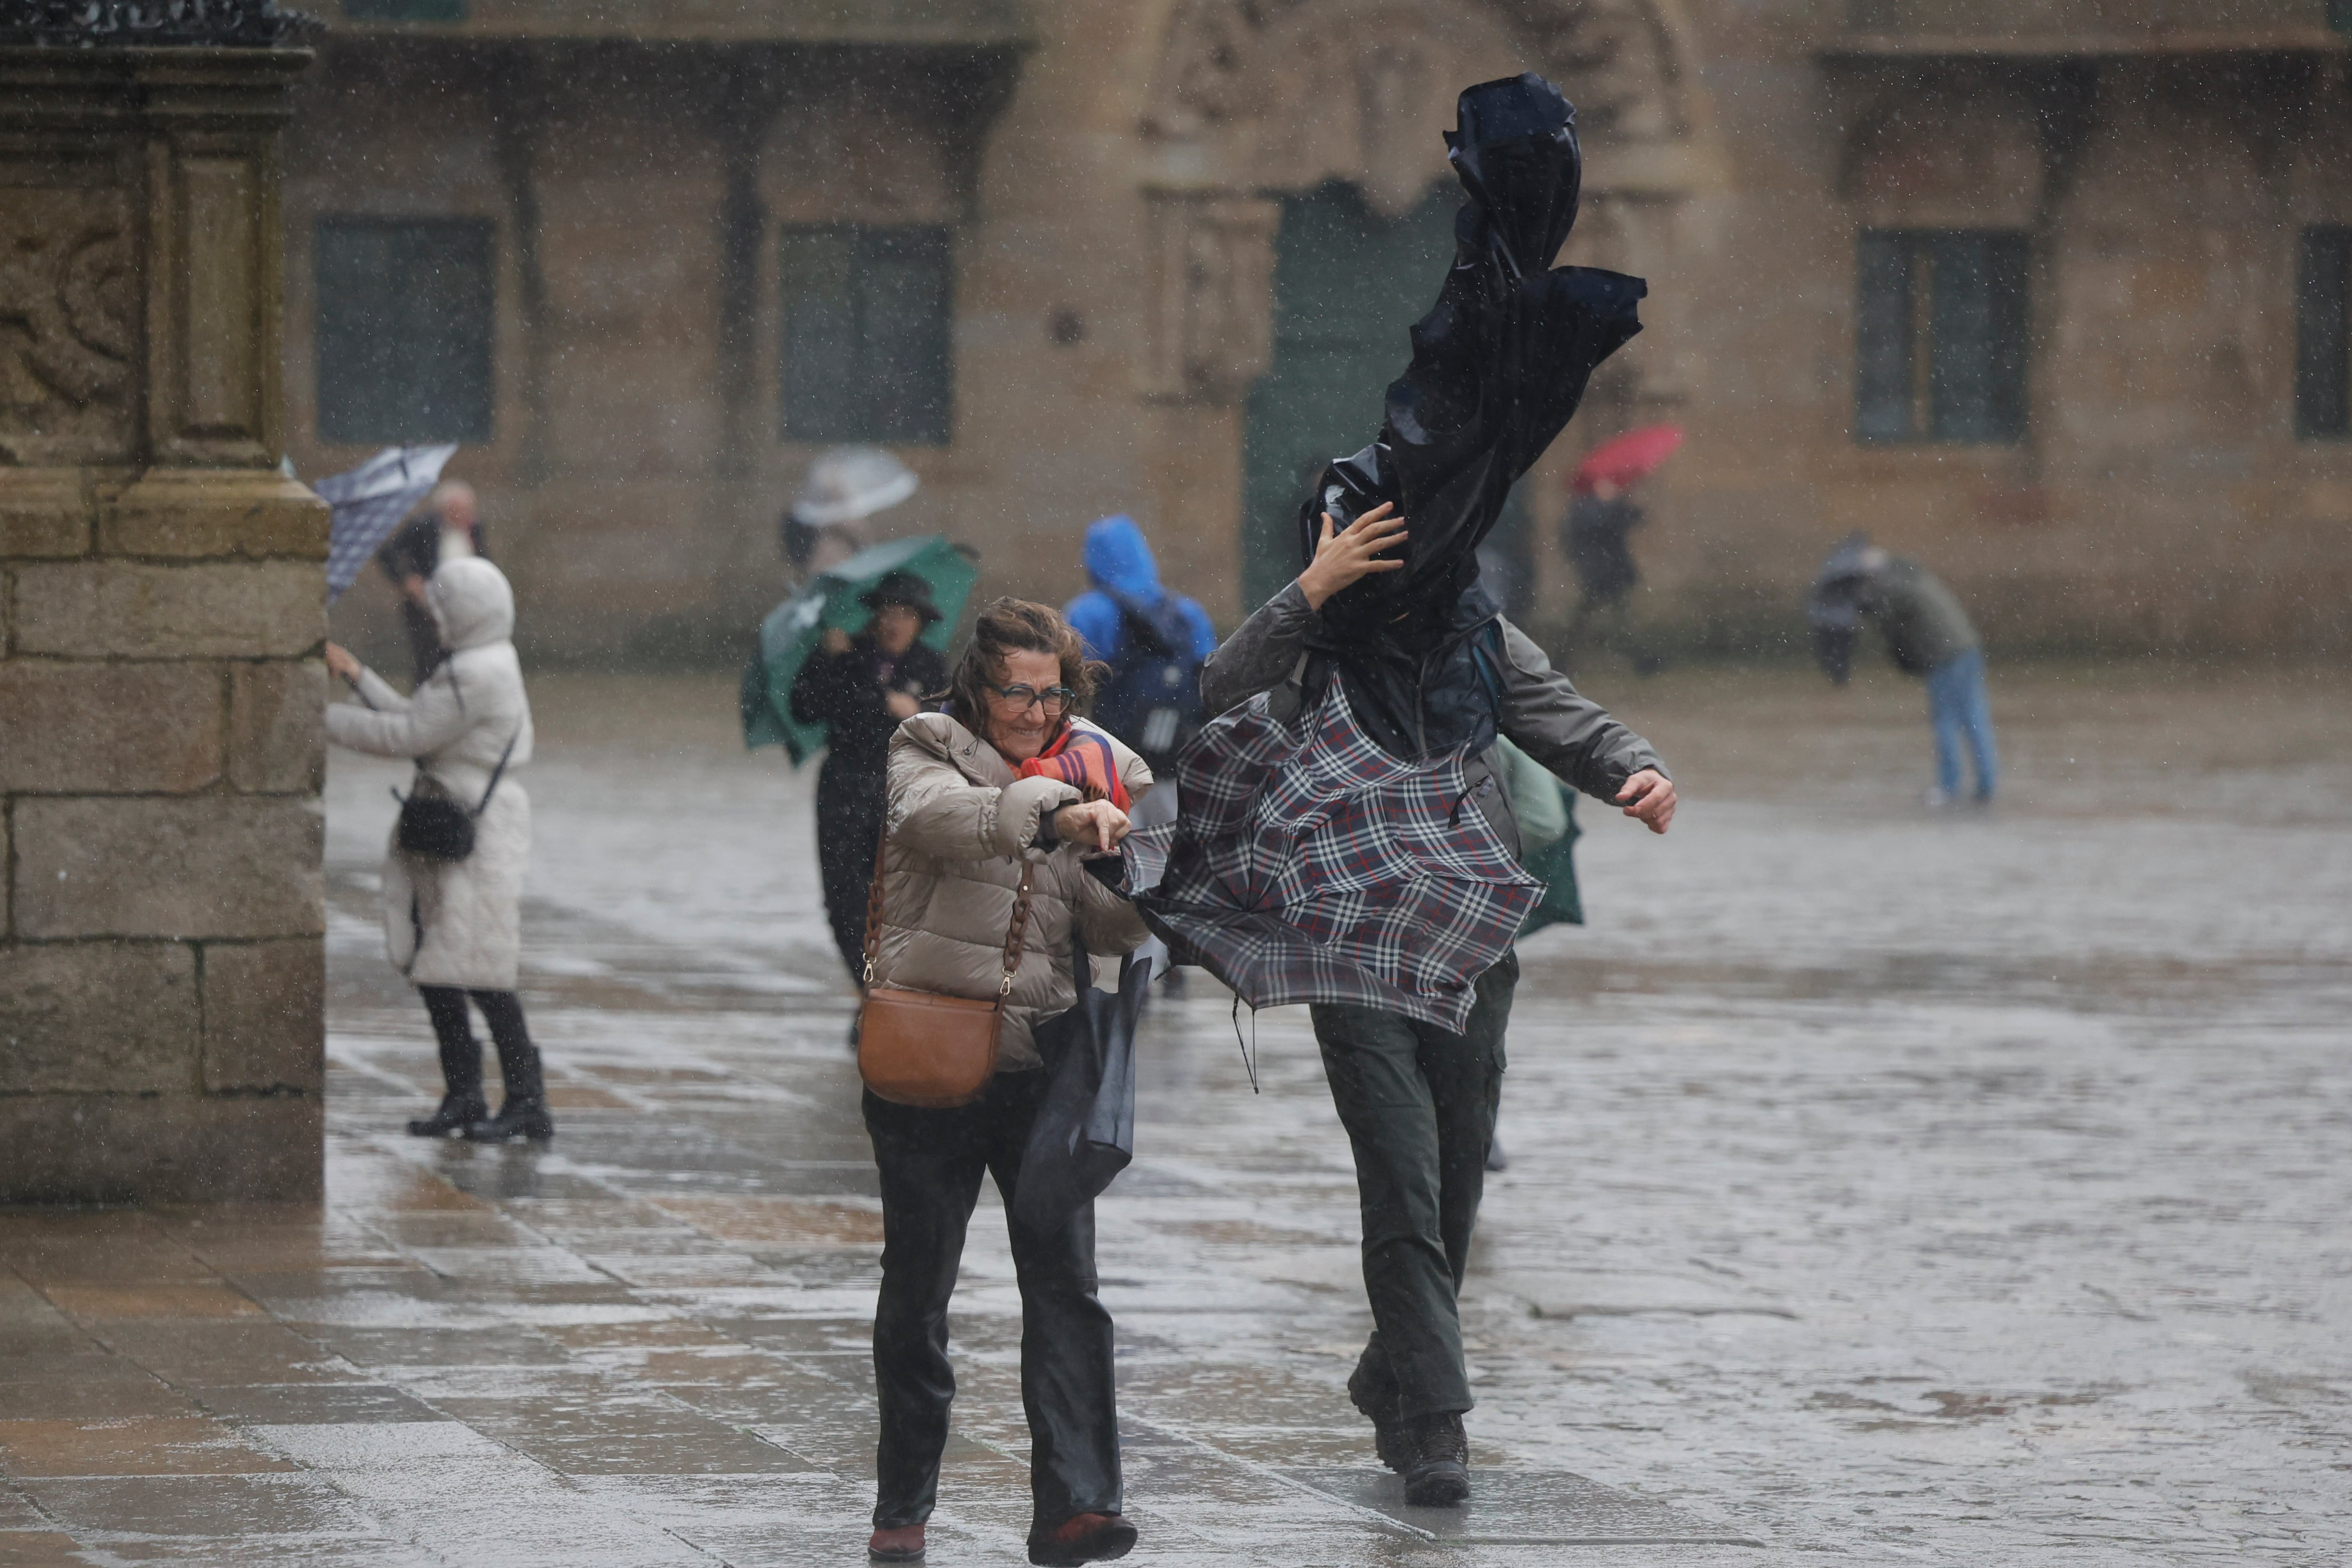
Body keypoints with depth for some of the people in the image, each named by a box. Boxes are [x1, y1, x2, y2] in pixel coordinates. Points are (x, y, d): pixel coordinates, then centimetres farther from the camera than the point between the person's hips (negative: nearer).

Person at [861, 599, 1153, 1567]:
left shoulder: (1084, 774, 13)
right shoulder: (924, 755, 1)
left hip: (1038, 1066, 3)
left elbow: (1111, 925, 5)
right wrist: (1055, 814, -39)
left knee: (1066, 1287, -9)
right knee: (917, 1294, 5)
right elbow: (945, 817, -24)